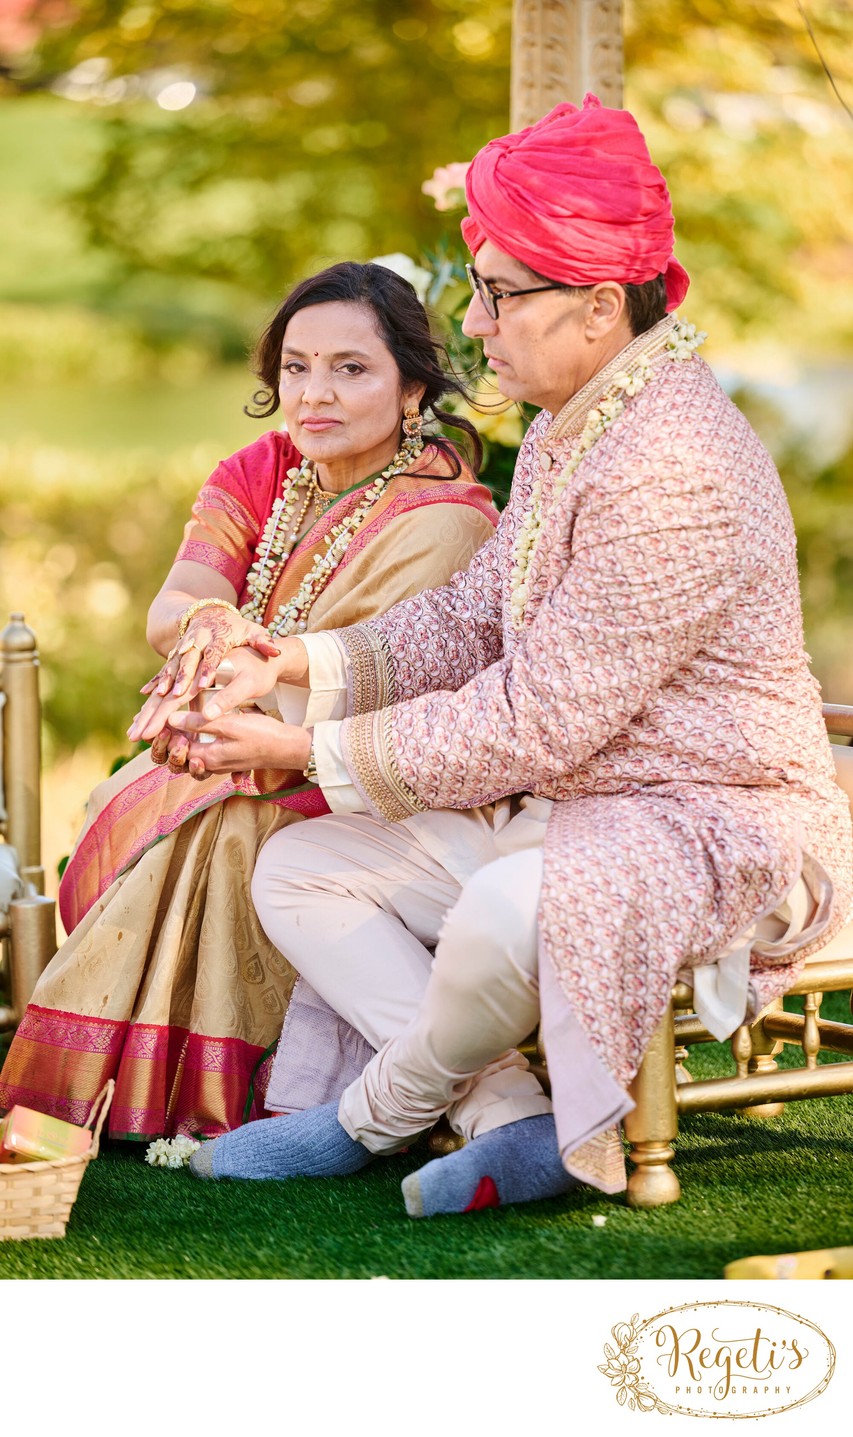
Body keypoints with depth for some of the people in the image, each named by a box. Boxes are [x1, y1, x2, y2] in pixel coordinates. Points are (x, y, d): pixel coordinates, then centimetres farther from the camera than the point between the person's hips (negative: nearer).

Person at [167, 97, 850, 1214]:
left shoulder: (677, 471, -24)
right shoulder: (564, 433, 10)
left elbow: (533, 722, -23)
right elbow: (472, 620, 13)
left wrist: (316, 750, -15)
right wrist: (301, 662, -1)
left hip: (715, 829, -11)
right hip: (556, 813, 11)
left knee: (509, 911, -40)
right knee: (297, 869, 4)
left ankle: (382, 1113, -6)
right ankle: (524, 1122, -13)